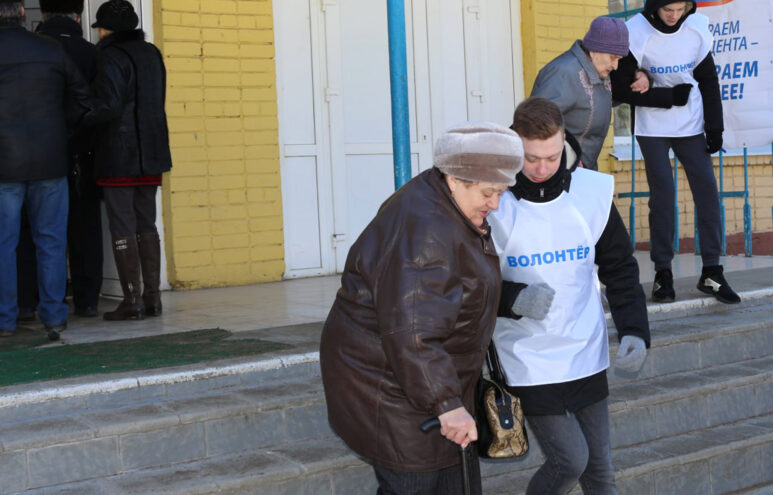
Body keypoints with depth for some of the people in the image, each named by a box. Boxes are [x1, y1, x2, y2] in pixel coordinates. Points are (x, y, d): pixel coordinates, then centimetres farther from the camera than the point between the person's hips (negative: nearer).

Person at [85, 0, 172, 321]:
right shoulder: (151, 54, 12)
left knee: (122, 227, -2)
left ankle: (132, 301, -1)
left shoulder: (112, 57, -11)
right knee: (146, 224, 12)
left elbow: (110, 107, -19)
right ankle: (152, 297, 12)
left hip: (118, 155, -7)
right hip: (151, 153, 7)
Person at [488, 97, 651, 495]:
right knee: (569, 460, -8)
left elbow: (620, 268, 5)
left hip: (586, 353, 4)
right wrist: (512, 298, -23)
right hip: (528, 360, -3)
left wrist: (635, 331, -7)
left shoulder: (592, 192, -4)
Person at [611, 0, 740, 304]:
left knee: (707, 191, -2)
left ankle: (711, 272, 5)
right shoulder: (636, 33, -13)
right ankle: (663, 273, 6)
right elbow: (621, 88, -11)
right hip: (652, 128, -3)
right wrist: (669, 97, -15)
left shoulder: (697, 28, -4)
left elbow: (709, 80, 4)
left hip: (692, 127, 3)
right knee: (663, 195, -6)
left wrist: (715, 127, 0)